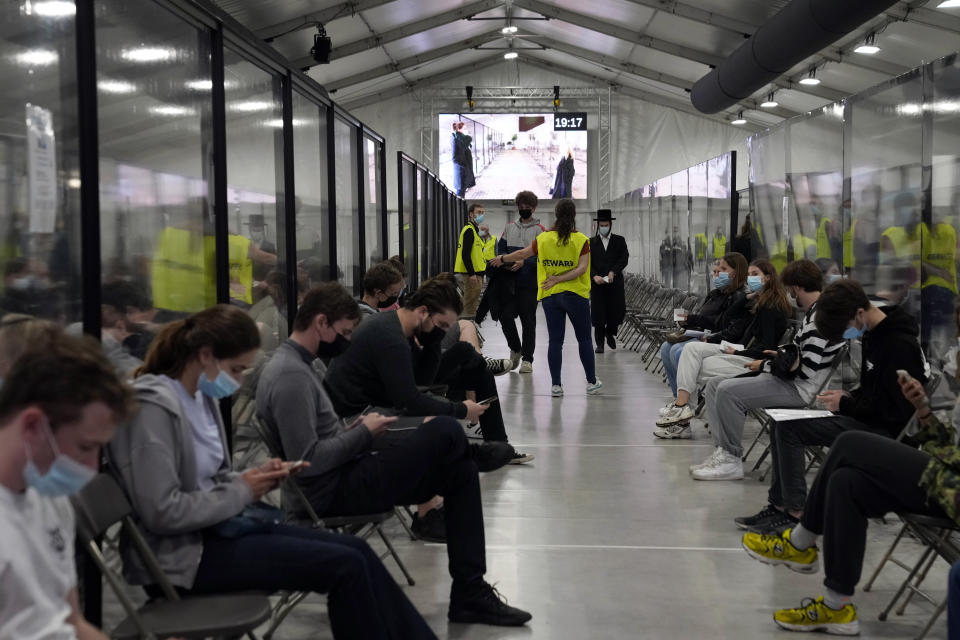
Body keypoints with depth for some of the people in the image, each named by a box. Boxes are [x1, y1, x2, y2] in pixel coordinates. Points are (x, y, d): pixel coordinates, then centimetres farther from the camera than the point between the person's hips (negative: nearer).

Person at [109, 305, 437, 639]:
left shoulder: (202, 396, 9)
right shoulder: (154, 406, -20)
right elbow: (163, 512, -25)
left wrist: (252, 478, -1)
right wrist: (242, 492, -15)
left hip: (215, 527, 9)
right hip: (185, 551, -9)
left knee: (356, 550, -1)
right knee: (345, 566, -15)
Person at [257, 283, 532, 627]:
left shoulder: (295, 364, 13)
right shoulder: (291, 375, -20)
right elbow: (307, 460, -25)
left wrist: (355, 430, 4)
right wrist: (363, 433, -12)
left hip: (342, 475, 11)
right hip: (334, 491, -11)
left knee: (462, 470, 5)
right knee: (446, 431, -14)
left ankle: (470, 593, 4)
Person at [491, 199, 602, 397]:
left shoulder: (543, 238, 0)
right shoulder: (581, 240, -6)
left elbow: (522, 254, 12)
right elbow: (582, 268, -16)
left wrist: (502, 259, 28)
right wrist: (559, 279, -13)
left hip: (549, 297, 2)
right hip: (576, 295, -2)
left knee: (555, 341, 6)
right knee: (584, 340, 9)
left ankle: (556, 385, 5)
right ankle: (592, 383, 16)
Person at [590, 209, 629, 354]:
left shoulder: (619, 241, 8)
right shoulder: (591, 242, 8)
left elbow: (624, 259, -3)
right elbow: (588, 262, 1)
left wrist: (613, 272, -18)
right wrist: (594, 276, -17)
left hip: (615, 283, 0)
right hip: (597, 283, 0)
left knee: (618, 312, 1)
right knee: (598, 314, -2)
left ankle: (610, 333, 29)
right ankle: (600, 343, 6)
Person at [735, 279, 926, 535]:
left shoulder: (900, 345, -21)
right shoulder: (873, 335, 9)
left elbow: (897, 409, -22)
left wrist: (846, 405, -15)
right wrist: (848, 397, 2)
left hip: (887, 429, -10)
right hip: (869, 418, 10)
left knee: (789, 428, -19)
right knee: (780, 424, 4)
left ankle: (795, 513, -11)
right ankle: (779, 504, 3)